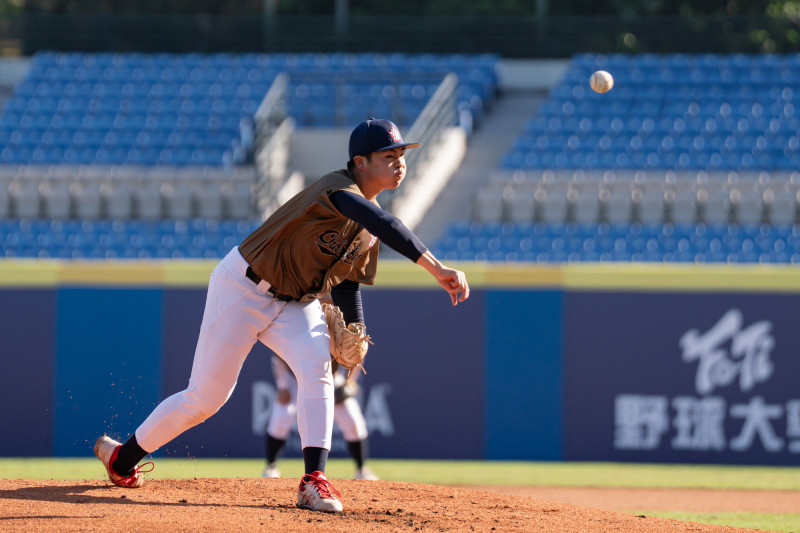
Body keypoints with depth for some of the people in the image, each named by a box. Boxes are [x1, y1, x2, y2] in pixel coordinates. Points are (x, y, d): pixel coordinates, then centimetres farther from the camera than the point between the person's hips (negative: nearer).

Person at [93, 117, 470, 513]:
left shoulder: (368, 223, 1)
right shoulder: (338, 190, -27)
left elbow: (349, 284, 11)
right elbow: (387, 226, -45)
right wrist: (435, 268, -53)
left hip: (297, 303, 7)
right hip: (243, 288, -7)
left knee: (316, 366, -22)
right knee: (205, 396, 1)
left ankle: (314, 481, -26)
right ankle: (122, 457, 23)